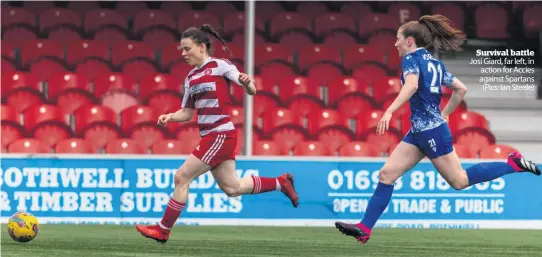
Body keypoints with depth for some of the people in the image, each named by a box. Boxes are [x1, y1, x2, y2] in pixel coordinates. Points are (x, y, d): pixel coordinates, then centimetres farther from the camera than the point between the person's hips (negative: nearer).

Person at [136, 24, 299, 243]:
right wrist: (170, 117, -1)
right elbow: (187, 112, 19)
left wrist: (247, 82, -31)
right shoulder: (191, 78, 15)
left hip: (220, 135, -8)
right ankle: (281, 182, 26)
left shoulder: (219, 66, -7)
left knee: (182, 177, -8)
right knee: (232, 188, 12)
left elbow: (251, 91, -7)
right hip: (210, 137, 8)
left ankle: (163, 230, 0)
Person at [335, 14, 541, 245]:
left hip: (431, 131, -10)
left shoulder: (411, 58, -9)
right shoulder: (435, 63, 16)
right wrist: (444, 115, 28)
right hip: (419, 132, 10)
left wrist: (389, 111, -36)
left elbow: (412, 85, -29)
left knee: (460, 181, -2)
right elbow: (461, 89, 20)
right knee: (387, 174, 3)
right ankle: (364, 229, 0)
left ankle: (513, 164, 5)